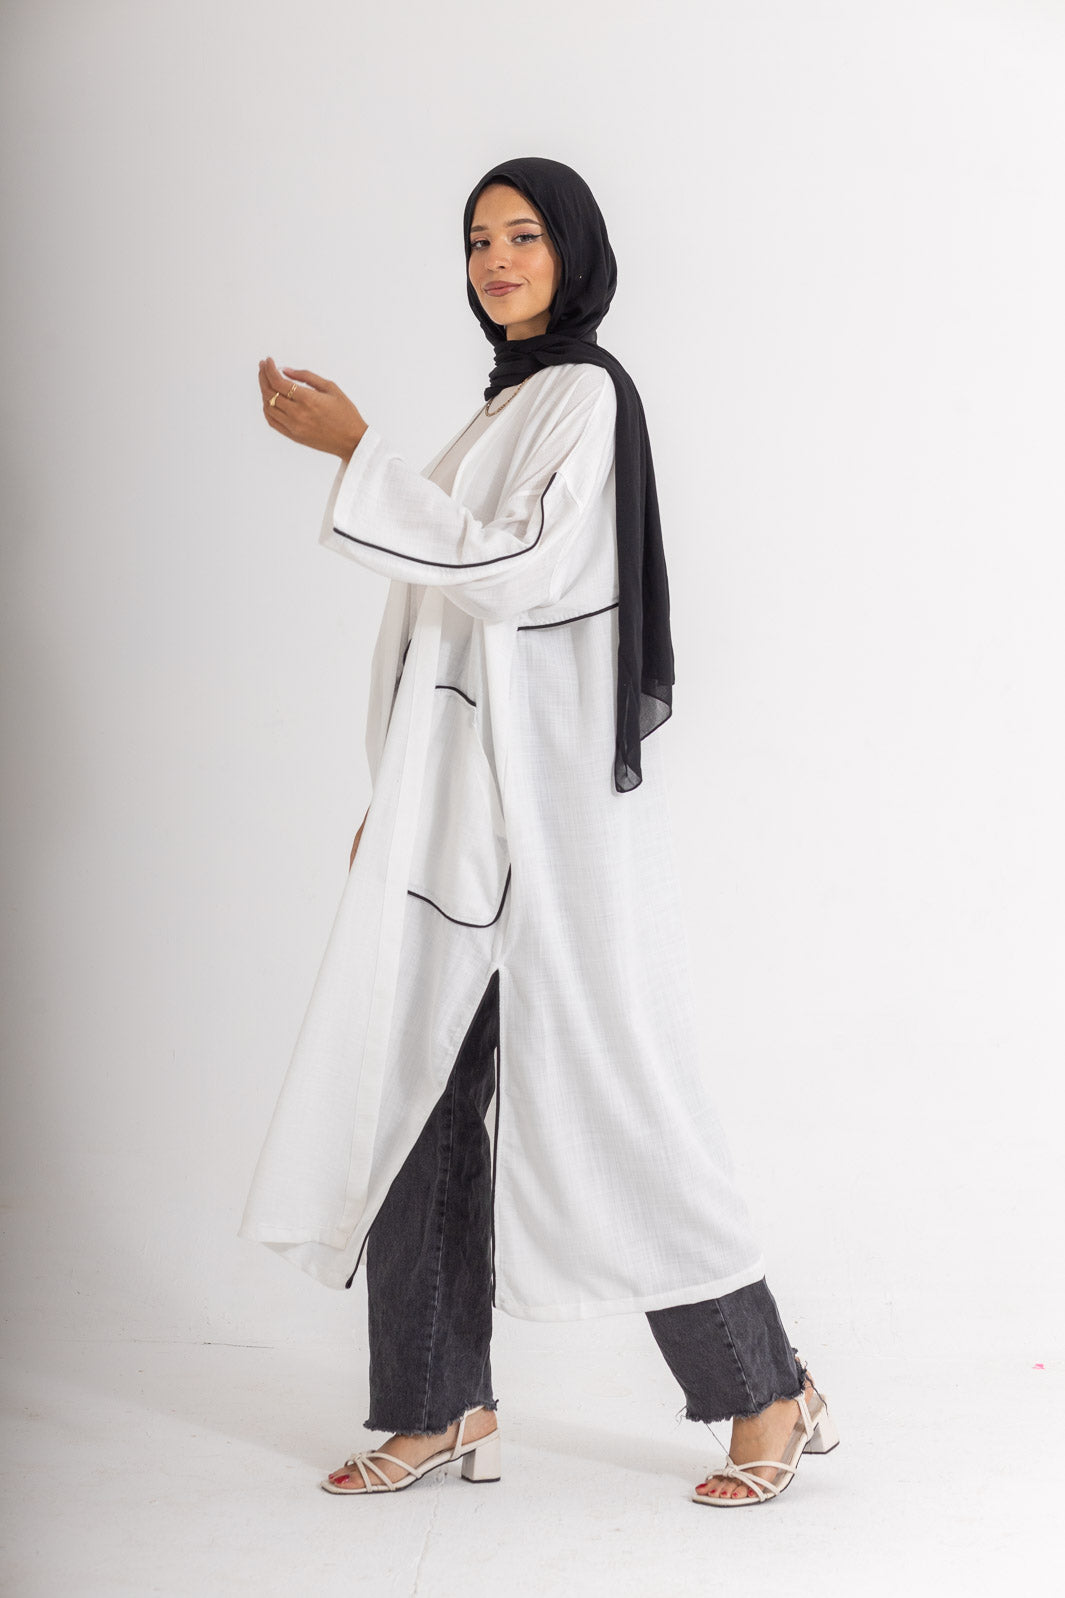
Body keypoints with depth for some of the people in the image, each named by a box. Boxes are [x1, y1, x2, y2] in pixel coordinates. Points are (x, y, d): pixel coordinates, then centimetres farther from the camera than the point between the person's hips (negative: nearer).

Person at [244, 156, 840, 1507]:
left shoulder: (586, 394, -6)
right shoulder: (504, 405, 20)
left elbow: (513, 572, -19)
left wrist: (353, 447, -19)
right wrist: (394, 794, 19)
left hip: (547, 795, -9)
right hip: (454, 798, 9)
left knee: (602, 1089, -5)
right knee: (415, 1088, 5)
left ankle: (768, 1392, 9)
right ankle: (445, 1408, 14)